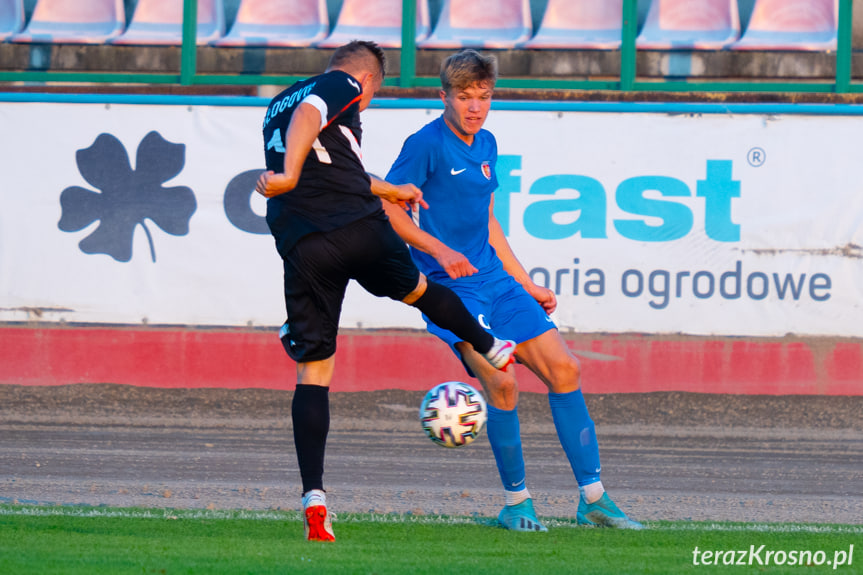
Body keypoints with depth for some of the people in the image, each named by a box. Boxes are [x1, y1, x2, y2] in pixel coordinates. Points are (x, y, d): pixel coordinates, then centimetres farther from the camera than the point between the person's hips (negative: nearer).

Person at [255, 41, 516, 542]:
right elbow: (309, 115, -17)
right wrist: (290, 174, -31)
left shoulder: (277, 105, 29)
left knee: (312, 370, 1)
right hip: (358, 228, -5)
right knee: (417, 289, 26)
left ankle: (314, 496, -11)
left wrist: (389, 191, 52)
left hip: (301, 246, 5)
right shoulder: (343, 88, 6)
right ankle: (491, 348, 52)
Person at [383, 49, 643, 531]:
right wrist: (440, 251, -24)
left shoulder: (485, 144, 15)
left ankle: (593, 498, 4)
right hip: (450, 286, -8)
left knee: (564, 368, -1)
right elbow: (389, 208, -12)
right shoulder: (427, 144, -9)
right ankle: (516, 502, -5)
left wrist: (528, 286, 24)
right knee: (501, 382, -21)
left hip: (494, 279, 8)